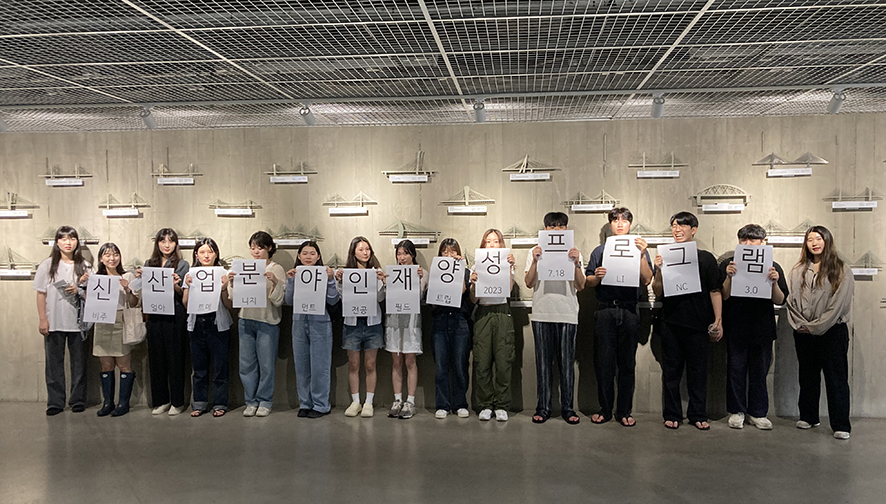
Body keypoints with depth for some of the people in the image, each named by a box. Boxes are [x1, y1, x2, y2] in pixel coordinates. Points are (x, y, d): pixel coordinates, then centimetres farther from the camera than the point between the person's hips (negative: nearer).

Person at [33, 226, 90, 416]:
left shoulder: (84, 266, 5)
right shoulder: (48, 265, 3)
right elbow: (41, 294, 3)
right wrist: (42, 319, -3)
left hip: (77, 320, 1)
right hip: (54, 322, 0)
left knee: (79, 362, 5)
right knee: (54, 362, 4)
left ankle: (78, 400, 14)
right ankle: (55, 402, 12)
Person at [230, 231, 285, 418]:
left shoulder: (276, 269, -1)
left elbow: (278, 301, -7)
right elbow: (234, 299, 8)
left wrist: (275, 282, -23)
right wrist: (233, 283, -9)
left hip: (268, 322, -3)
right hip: (246, 320, 4)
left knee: (266, 364, 3)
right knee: (246, 364, 8)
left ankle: (264, 401, 17)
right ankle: (251, 401, 21)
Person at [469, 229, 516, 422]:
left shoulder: (506, 265, 8)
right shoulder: (477, 268, 10)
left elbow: (509, 289, -8)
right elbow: (473, 300, 6)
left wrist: (510, 268, -16)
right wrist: (473, 282, -11)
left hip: (502, 314, -1)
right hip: (482, 315, 1)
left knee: (503, 362, -3)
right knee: (482, 363, -1)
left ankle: (501, 406, 8)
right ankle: (485, 406, 10)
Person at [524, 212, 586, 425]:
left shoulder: (574, 253, 11)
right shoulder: (536, 252, 11)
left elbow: (580, 286, 2)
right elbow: (529, 283, 1)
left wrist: (576, 264, -12)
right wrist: (535, 261, -13)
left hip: (568, 314, 0)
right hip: (542, 314, 0)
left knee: (567, 363, 2)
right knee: (543, 362, 3)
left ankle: (567, 408, 10)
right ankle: (543, 407, 10)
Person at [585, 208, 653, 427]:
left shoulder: (638, 249, 11)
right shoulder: (600, 251, 13)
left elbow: (647, 280, -2)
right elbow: (588, 282, 12)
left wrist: (642, 254, -14)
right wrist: (597, 276, -10)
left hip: (629, 312, 0)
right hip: (605, 310, 1)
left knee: (627, 363, 3)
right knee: (603, 362, 1)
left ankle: (624, 411, 13)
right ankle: (605, 409, 13)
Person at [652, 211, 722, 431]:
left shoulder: (706, 258, 3)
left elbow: (715, 292, 5)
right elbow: (658, 293, 4)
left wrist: (718, 321, 0)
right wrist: (659, 270, -11)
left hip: (698, 323, -1)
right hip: (671, 323, 1)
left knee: (698, 371, 7)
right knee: (671, 371, 7)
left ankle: (698, 415, 19)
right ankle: (672, 415, 17)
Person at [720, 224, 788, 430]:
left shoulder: (772, 267, 5)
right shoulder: (728, 264, 1)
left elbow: (780, 301, 1)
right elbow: (723, 296, -4)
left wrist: (774, 282, -16)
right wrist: (729, 276, -19)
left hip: (762, 327, 1)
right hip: (736, 326, -1)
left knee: (760, 372, 8)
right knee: (736, 369, 5)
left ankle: (758, 413, 21)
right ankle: (737, 411, 19)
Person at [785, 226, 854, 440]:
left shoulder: (841, 270, -2)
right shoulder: (798, 270, 9)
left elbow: (839, 304, -9)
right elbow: (791, 301, 5)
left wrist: (816, 326, -11)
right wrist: (800, 324, -7)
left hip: (832, 331, -4)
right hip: (804, 333, 4)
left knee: (836, 378, -2)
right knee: (808, 376, 13)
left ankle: (841, 425, 3)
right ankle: (808, 417, 24)